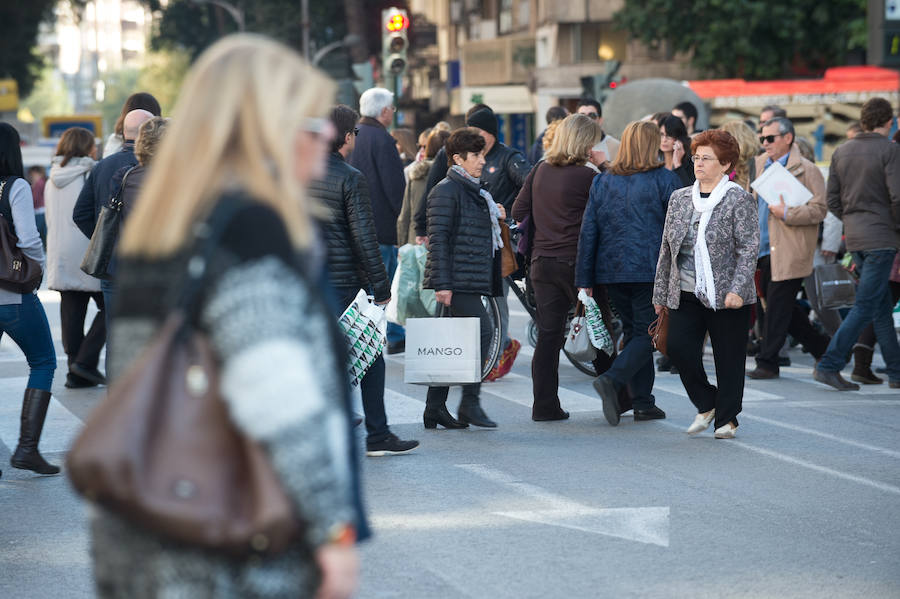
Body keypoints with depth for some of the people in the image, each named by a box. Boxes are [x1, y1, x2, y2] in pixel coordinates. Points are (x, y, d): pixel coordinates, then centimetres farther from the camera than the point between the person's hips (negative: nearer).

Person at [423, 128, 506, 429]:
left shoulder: (473, 190, 20)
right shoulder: (446, 191, -9)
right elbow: (438, 238, -15)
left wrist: (495, 217, 12)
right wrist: (442, 284, -19)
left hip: (470, 280, 9)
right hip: (456, 279, -9)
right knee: (481, 330, -15)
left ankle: (435, 408, 12)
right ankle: (470, 403, -10)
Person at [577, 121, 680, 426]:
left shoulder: (602, 181, 8)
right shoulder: (665, 180, -3)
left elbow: (588, 232, 6)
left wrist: (584, 280, 8)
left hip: (611, 270, 5)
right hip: (651, 270, -5)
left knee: (633, 330, 15)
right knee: (647, 334, -3)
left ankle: (643, 402, 13)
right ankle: (612, 379, -25)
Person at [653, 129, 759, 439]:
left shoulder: (739, 200, -4)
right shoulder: (679, 198, 12)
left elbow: (749, 248, -9)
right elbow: (667, 248, 16)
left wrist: (737, 289, -18)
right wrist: (661, 292, 14)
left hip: (726, 295, -4)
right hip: (686, 295, 4)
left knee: (728, 359, 2)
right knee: (679, 349, -8)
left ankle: (727, 418, 17)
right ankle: (706, 404, 13)